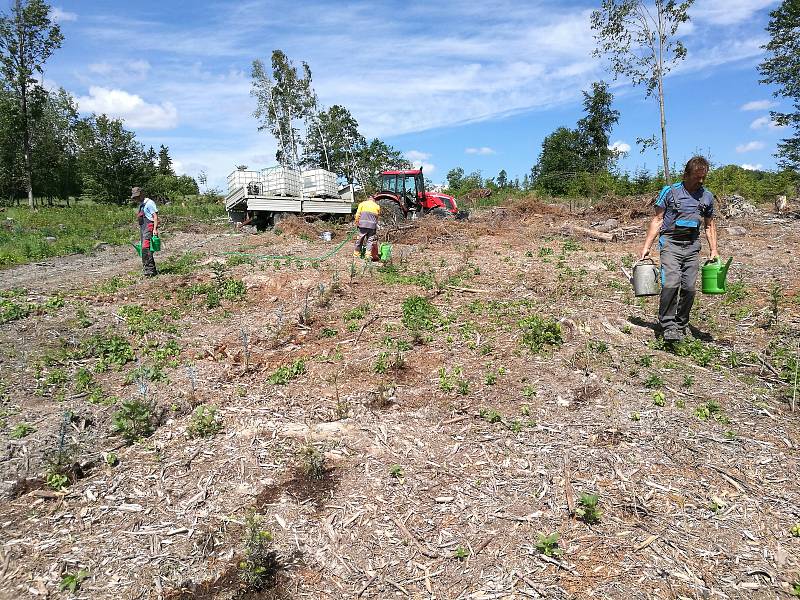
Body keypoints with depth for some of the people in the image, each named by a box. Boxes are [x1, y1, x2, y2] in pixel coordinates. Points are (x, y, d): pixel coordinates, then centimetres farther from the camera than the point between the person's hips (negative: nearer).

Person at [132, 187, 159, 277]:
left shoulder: (149, 203, -4)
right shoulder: (140, 205, 23)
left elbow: (155, 216, -12)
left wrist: (155, 229, -21)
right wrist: (140, 234, 23)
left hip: (149, 227, -10)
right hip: (142, 229, 10)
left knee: (146, 248, -21)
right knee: (144, 250, 7)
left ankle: (149, 269, -23)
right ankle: (153, 270, 11)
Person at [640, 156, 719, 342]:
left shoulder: (707, 197, 12)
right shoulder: (670, 191, 0)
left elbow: (709, 225, 20)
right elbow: (657, 220, 0)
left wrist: (713, 250, 12)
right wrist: (646, 246, -6)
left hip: (692, 245, 4)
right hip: (671, 243, -4)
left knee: (689, 288, 1)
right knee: (670, 283, -19)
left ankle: (681, 323, 17)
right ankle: (667, 325, -12)